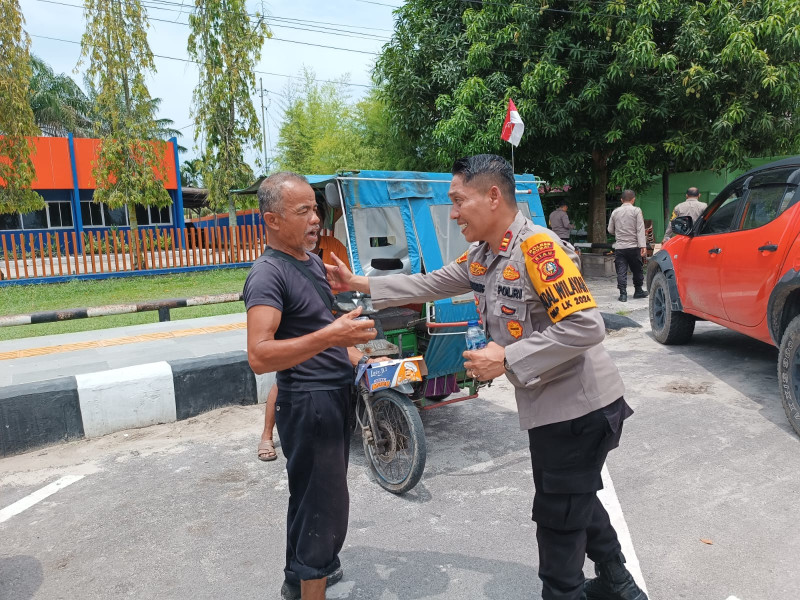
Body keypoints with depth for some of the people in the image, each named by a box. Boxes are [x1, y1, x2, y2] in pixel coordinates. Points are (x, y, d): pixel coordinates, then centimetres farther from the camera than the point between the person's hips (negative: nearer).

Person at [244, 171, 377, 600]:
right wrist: (330, 336, -36)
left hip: (336, 396, 10)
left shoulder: (313, 260, 11)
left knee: (311, 497, 23)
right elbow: (258, 357, -31)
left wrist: (350, 355, 16)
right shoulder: (268, 275, -19)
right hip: (308, 403, -10)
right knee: (326, 507, -2)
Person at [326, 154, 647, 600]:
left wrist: (508, 358, -26)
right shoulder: (482, 255, 5)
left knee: (558, 515, 7)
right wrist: (360, 284, 10)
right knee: (575, 498, 25)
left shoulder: (538, 249, -24)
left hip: (581, 408, -9)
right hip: (550, 407, 10)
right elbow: (431, 284, 12)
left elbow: (587, 326, -28)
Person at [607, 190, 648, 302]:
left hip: (619, 247, 2)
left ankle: (623, 293, -6)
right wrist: (643, 246, -12)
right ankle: (638, 291, 25)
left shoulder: (615, 212, 6)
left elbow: (610, 230, 13)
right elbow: (640, 229, -9)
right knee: (637, 270, 14)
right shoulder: (636, 210, -3)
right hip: (633, 246, -2)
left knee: (621, 271, 1)